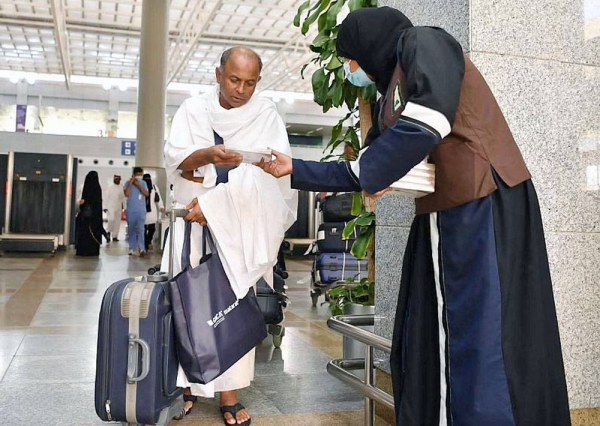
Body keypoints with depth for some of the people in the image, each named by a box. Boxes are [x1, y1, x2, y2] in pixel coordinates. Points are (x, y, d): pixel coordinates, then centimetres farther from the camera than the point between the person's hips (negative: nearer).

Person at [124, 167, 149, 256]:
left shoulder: (143, 183, 7)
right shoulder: (128, 183, 2)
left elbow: (146, 194, -6)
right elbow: (126, 194, -11)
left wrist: (138, 185, -10)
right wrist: (130, 182, -13)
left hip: (141, 210, 0)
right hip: (131, 210, 0)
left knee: (140, 229, -12)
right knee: (131, 230, 6)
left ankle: (141, 248, -18)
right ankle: (132, 248, 12)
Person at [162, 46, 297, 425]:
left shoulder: (266, 115, 3)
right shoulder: (193, 109, 8)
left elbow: (273, 170, -8)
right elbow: (174, 159, -1)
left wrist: (213, 201, -15)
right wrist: (207, 155, -25)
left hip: (242, 222, -1)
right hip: (192, 215, 2)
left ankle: (229, 393, -2)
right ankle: (185, 384, 5)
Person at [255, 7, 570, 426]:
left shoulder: (422, 43, -2)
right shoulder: (392, 94, 22)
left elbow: (432, 116, -21)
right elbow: (362, 172, 22)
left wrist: (374, 172, -9)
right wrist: (296, 170, 21)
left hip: (483, 205, -9)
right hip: (445, 212, 9)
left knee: (481, 337, -8)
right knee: (428, 337, 9)